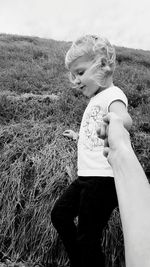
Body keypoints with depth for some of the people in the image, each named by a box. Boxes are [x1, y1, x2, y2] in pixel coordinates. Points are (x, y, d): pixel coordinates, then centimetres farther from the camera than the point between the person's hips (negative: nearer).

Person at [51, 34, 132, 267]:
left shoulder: (112, 93, -11)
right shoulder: (95, 99, 17)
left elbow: (125, 120, -33)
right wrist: (77, 136, 34)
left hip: (104, 179, -10)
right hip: (87, 176, 10)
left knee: (87, 238, -1)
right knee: (60, 214, 17)